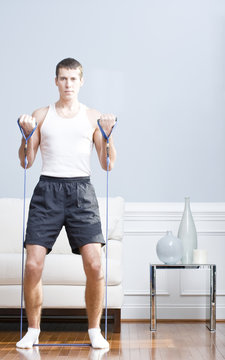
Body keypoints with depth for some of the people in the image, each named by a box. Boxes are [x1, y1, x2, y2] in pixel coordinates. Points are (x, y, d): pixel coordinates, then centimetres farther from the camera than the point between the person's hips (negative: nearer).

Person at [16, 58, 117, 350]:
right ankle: (33, 330, 12)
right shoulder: (41, 115, 13)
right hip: (47, 189, 1)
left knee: (94, 265, -12)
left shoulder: (93, 117, 11)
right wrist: (27, 134, -4)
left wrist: (107, 134, -6)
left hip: (81, 190, 0)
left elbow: (108, 164, 9)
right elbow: (26, 162, 12)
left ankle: (95, 330, 8)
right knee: (33, 265, -8)